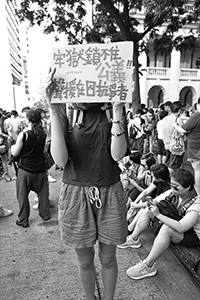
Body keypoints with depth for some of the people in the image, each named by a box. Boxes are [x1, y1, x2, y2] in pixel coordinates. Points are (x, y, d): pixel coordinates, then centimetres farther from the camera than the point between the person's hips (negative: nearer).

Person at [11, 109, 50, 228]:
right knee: (43, 193, 19)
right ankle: (45, 214, 32)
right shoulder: (43, 134, -3)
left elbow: (15, 153, -10)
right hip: (40, 169, 4)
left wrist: (12, 145, 11)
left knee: (22, 195, 11)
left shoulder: (24, 134, -15)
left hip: (25, 169, -4)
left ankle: (23, 220, 21)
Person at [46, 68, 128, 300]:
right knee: (85, 260, 18)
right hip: (76, 196, 0)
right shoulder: (65, 117, -4)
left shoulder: (111, 117, -3)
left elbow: (118, 154, -17)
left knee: (108, 258, 18)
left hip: (109, 195, 0)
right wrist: (54, 109, -22)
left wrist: (117, 109, -22)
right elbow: (61, 159, -19)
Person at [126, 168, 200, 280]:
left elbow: (181, 228, -39)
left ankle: (148, 266, -23)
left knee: (166, 229, -36)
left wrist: (158, 214, -38)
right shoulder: (176, 193, -7)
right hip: (176, 224, 8)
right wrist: (154, 205, -16)